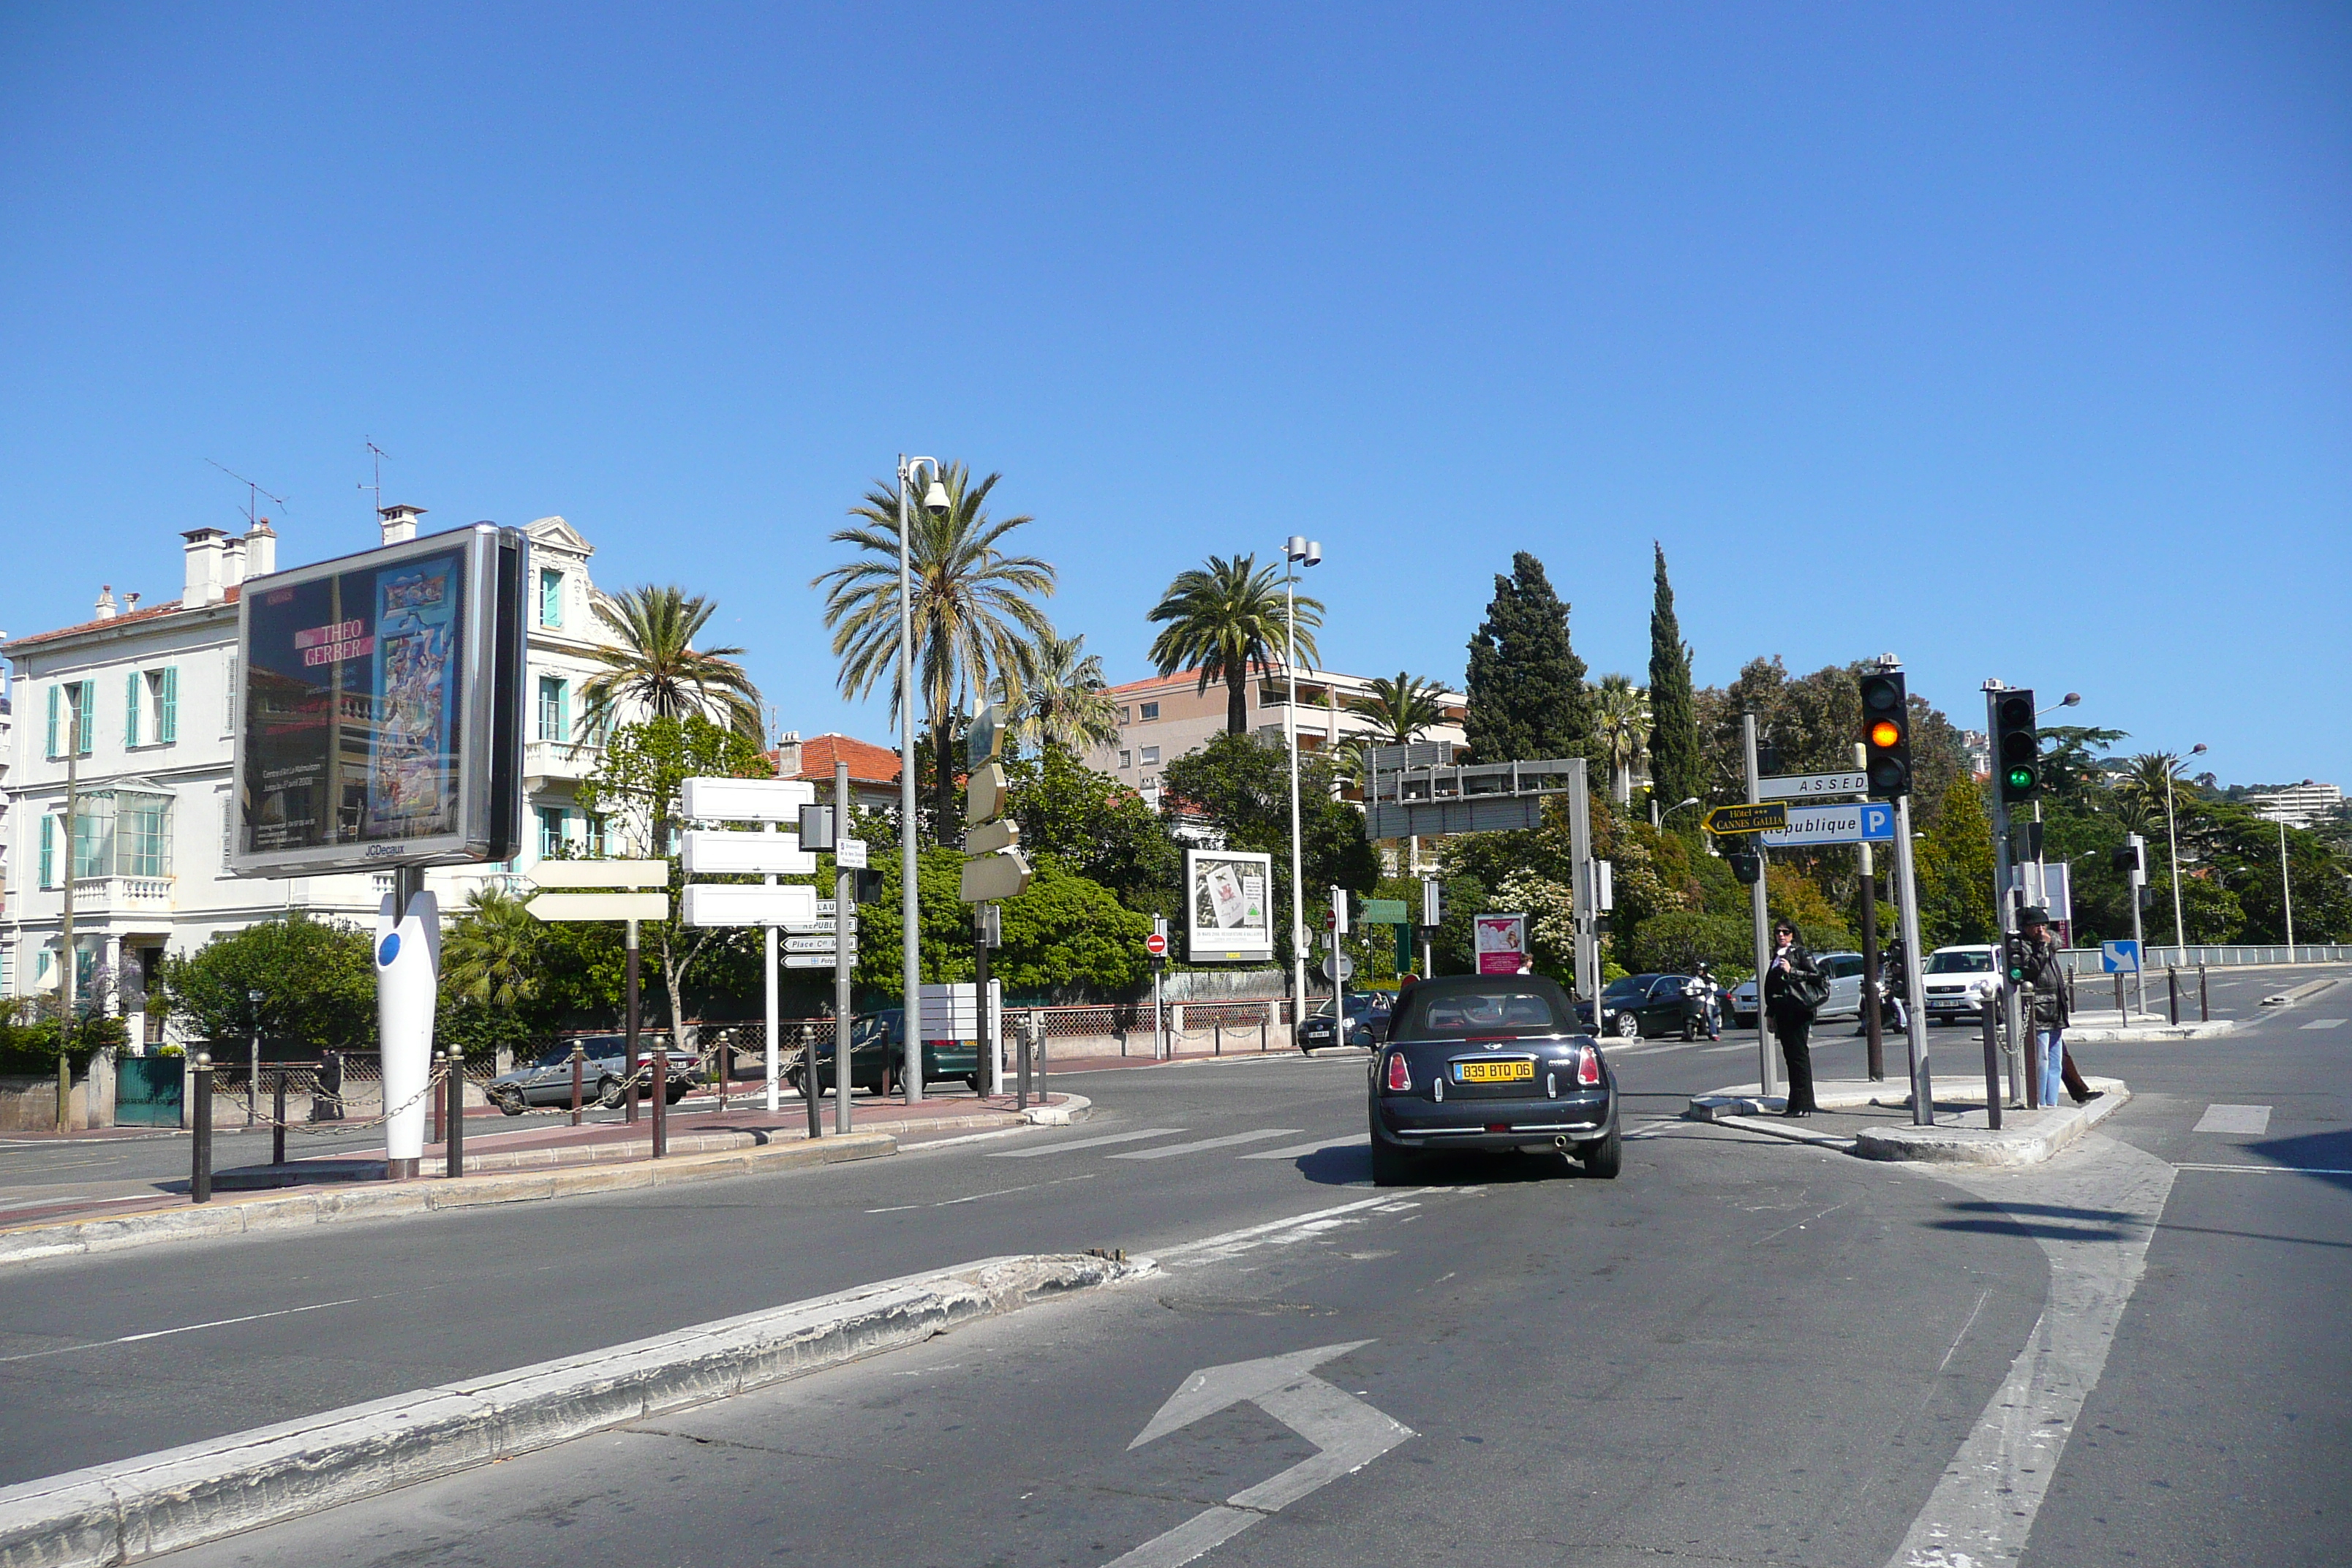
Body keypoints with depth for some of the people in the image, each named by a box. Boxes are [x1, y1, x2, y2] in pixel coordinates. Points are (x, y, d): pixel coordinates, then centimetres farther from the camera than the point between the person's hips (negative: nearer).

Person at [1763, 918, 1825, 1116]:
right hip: (1782, 1011, 8)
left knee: (1798, 1054, -9)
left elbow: (1816, 975, -10)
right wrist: (1771, 1013, 20)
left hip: (1797, 1009, -8)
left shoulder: (1800, 952, -2)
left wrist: (1791, 971, -15)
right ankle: (1796, 1103, 11)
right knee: (1790, 1055, 8)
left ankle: (1803, 1104, -9)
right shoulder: (1777, 956, 20)